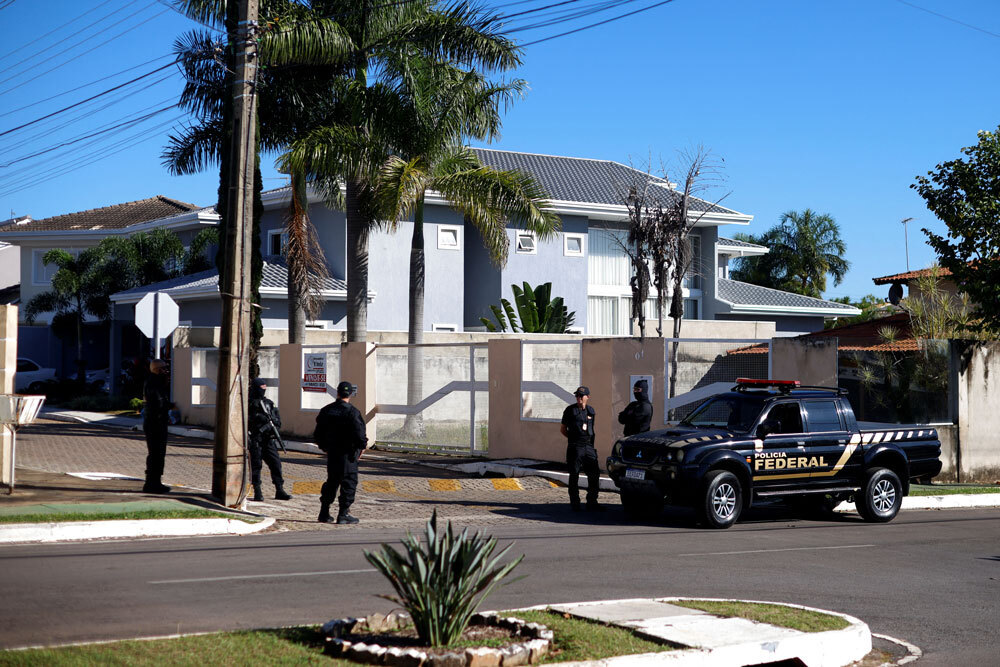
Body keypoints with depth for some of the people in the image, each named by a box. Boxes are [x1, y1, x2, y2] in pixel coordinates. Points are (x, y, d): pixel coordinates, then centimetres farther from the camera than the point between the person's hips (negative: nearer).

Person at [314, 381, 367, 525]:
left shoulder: (326, 411, 6)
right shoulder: (352, 412, -14)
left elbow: (318, 434, 12)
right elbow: (359, 433, -18)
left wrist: (325, 447, 24)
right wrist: (362, 445, -1)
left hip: (331, 453, 6)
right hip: (348, 453, -6)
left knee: (331, 482, 17)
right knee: (349, 482, 1)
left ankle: (324, 513, 18)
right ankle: (343, 514, -2)